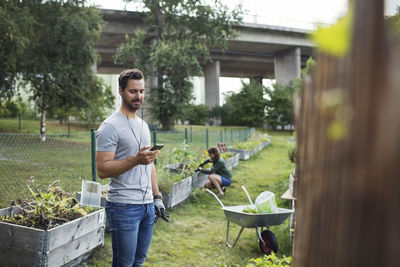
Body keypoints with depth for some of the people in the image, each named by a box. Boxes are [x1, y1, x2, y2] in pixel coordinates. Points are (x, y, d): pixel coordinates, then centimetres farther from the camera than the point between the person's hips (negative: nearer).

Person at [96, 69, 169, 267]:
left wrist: (157, 198, 16)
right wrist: (135, 160, -28)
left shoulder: (143, 125, 15)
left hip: (147, 205, 8)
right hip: (124, 206, -8)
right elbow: (102, 169, -18)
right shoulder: (110, 126, -11)